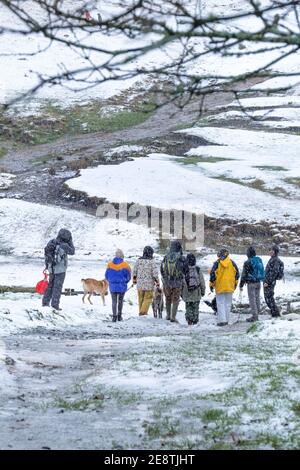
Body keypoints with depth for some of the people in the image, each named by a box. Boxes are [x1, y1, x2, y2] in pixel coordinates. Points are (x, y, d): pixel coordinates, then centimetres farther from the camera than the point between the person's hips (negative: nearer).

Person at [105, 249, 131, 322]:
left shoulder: (110, 264, -2)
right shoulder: (125, 265, -8)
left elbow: (106, 275, 2)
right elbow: (128, 276, -5)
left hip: (112, 286, 1)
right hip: (122, 286, -1)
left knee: (114, 301, 7)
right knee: (120, 301, 14)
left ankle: (114, 316, -3)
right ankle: (119, 316, 16)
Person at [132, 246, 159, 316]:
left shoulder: (139, 260, 0)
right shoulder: (151, 261, -13)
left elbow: (134, 271, 9)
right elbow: (155, 273, -12)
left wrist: (134, 279, 25)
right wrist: (157, 282, 1)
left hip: (140, 284, 4)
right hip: (149, 284, -4)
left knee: (141, 299, 15)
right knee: (148, 299, 4)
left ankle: (141, 312, 22)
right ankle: (143, 312, -6)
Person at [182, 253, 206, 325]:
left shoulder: (184, 270, -9)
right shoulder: (198, 270, -6)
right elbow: (202, 282, 0)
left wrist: (181, 292, 6)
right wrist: (203, 291, 12)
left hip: (187, 293, 0)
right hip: (196, 294, 0)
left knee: (188, 307, 10)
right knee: (195, 307, 10)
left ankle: (189, 320, 1)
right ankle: (195, 321, 9)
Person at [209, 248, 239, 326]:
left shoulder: (217, 263, -9)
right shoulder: (232, 263, 0)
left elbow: (213, 274, -9)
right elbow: (237, 273, 6)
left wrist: (211, 284, 2)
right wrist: (235, 283, 19)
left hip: (219, 287, -3)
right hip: (229, 287, 3)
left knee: (220, 304, 1)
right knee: (228, 303, 12)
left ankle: (222, 320, -8)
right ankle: (226, 320, 14)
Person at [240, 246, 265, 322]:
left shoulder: (248, 262, -15)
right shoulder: (260, 260, 4)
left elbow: (244, 274, -12)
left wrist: (241, 285, -6)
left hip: (251, 283, -6)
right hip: (258, 282, 7)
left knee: (252, 299, -2)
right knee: (257, 298, 14)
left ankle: (254, 316, -2)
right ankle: (257, 314, 20)